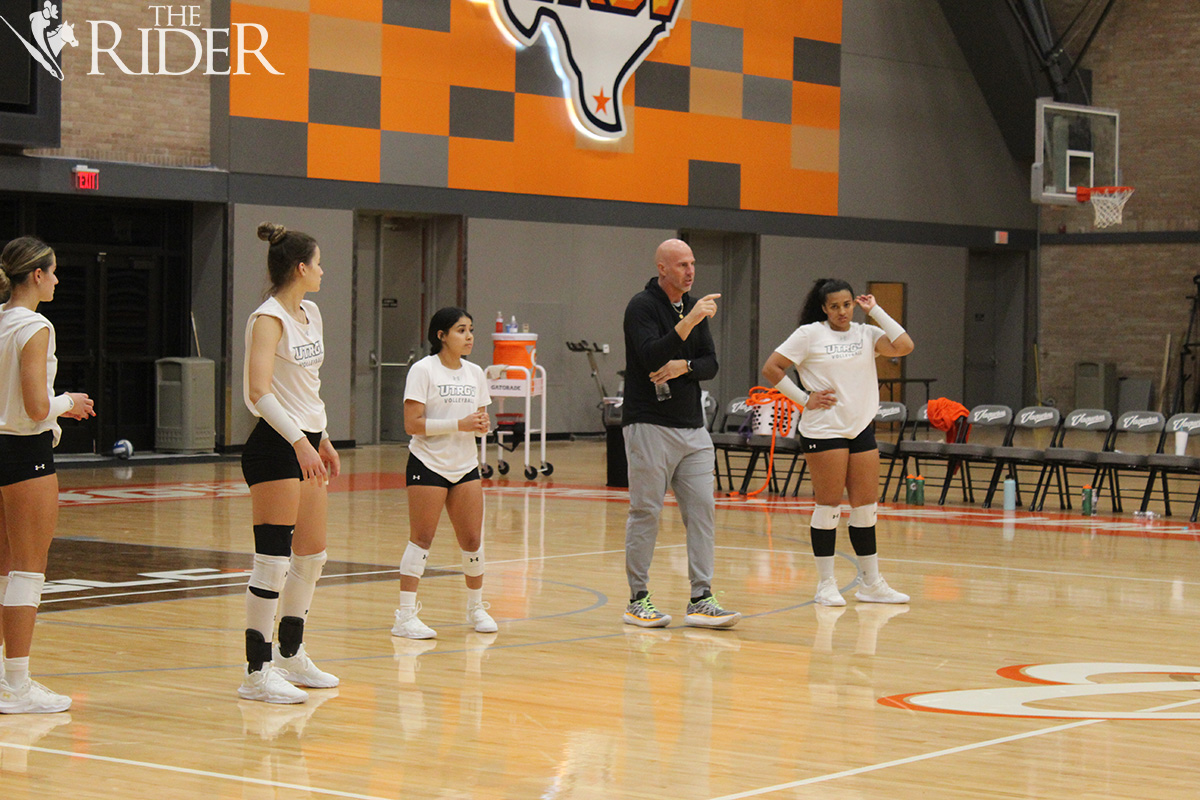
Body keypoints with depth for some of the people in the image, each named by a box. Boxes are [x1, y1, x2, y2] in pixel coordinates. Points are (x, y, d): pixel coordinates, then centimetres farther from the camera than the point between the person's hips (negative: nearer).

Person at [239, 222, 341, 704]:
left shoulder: (310, 314, 13)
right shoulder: (269, 319, -14)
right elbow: (259, 392, -25)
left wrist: (323, 439, 24)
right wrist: (300, 441, -31)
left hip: (307, 443, 9)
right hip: (275, 447, -9)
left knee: (311, 555, 15)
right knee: (274, 560, -7)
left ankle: (291, 655, 29)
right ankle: (257, 673, -2)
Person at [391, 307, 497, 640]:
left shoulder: (474, 373, 10)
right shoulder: (423, 370, -9)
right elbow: (412, 424, -15)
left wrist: (483, 425, -7)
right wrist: (458, 425, -22)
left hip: (465, 466, 5)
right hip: (428, 464, -5)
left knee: (472, 539, 5)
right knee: (421, 539, -7)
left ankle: (476, 607, 23)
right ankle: (405, 616, -5)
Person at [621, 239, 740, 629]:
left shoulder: (694, 306, 14)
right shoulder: (642, 305, -7)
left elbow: (711, 364, 10)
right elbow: (651, 355, -22)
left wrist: (683, 366, -11)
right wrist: (688, 322, -30)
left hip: (692, 426, 7)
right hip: (649, 424, -7)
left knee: (701, 508, 1)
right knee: (645, 512, -2)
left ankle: (700, 600, 3)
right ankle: (638, 599, 7)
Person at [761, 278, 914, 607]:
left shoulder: (866, 334, 9)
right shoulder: (809, 334, -1)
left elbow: (904, 346, -6)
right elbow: (771, 368, -2)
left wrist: (876, 311, -1)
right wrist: (804, 399, -6)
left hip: (861, 429, 4)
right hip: (823, 430, -4)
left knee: (865, 506, 7)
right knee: (828, 505, -2)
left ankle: (871, 583, 16)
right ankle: (826, 585, 6)